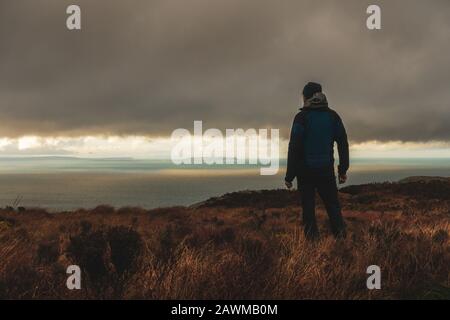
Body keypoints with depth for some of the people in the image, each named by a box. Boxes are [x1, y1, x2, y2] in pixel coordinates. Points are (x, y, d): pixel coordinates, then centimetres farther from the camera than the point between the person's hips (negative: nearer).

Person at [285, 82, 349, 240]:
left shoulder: (302, 117, -7)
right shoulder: (332, 116, 5)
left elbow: (294, 147, -11)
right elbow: (343, 143, 7)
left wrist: (289, 175, -7)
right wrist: (343, 170, 13)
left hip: (306, 171, -3)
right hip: (326, 170, 3)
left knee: (308, 207, 5)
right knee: (333, 205, 8)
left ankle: (312, 238, 2)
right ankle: (340, 236, -5)